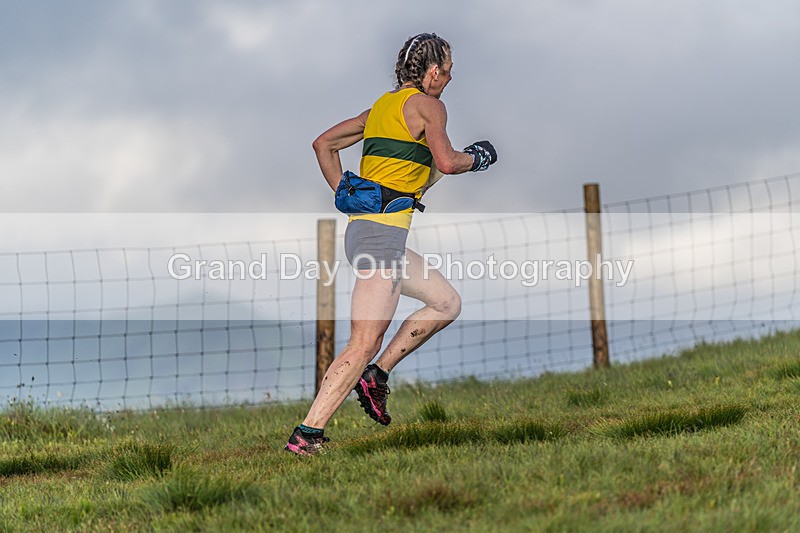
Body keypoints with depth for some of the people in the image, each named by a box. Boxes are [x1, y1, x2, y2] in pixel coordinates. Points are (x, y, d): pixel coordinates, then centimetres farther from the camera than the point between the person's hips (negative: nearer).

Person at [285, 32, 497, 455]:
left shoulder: (382, 106, 20)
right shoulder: (427, 105, -3)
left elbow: (323, 143, 23)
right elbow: (446, 162, -17)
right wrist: (477, 157, 3)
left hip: (360, 226, 9)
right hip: (383, 231, -9)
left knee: (447, 303, 19)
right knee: (364, 345, -14)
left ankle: (376, 375, 12)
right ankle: (306, 435, -20)